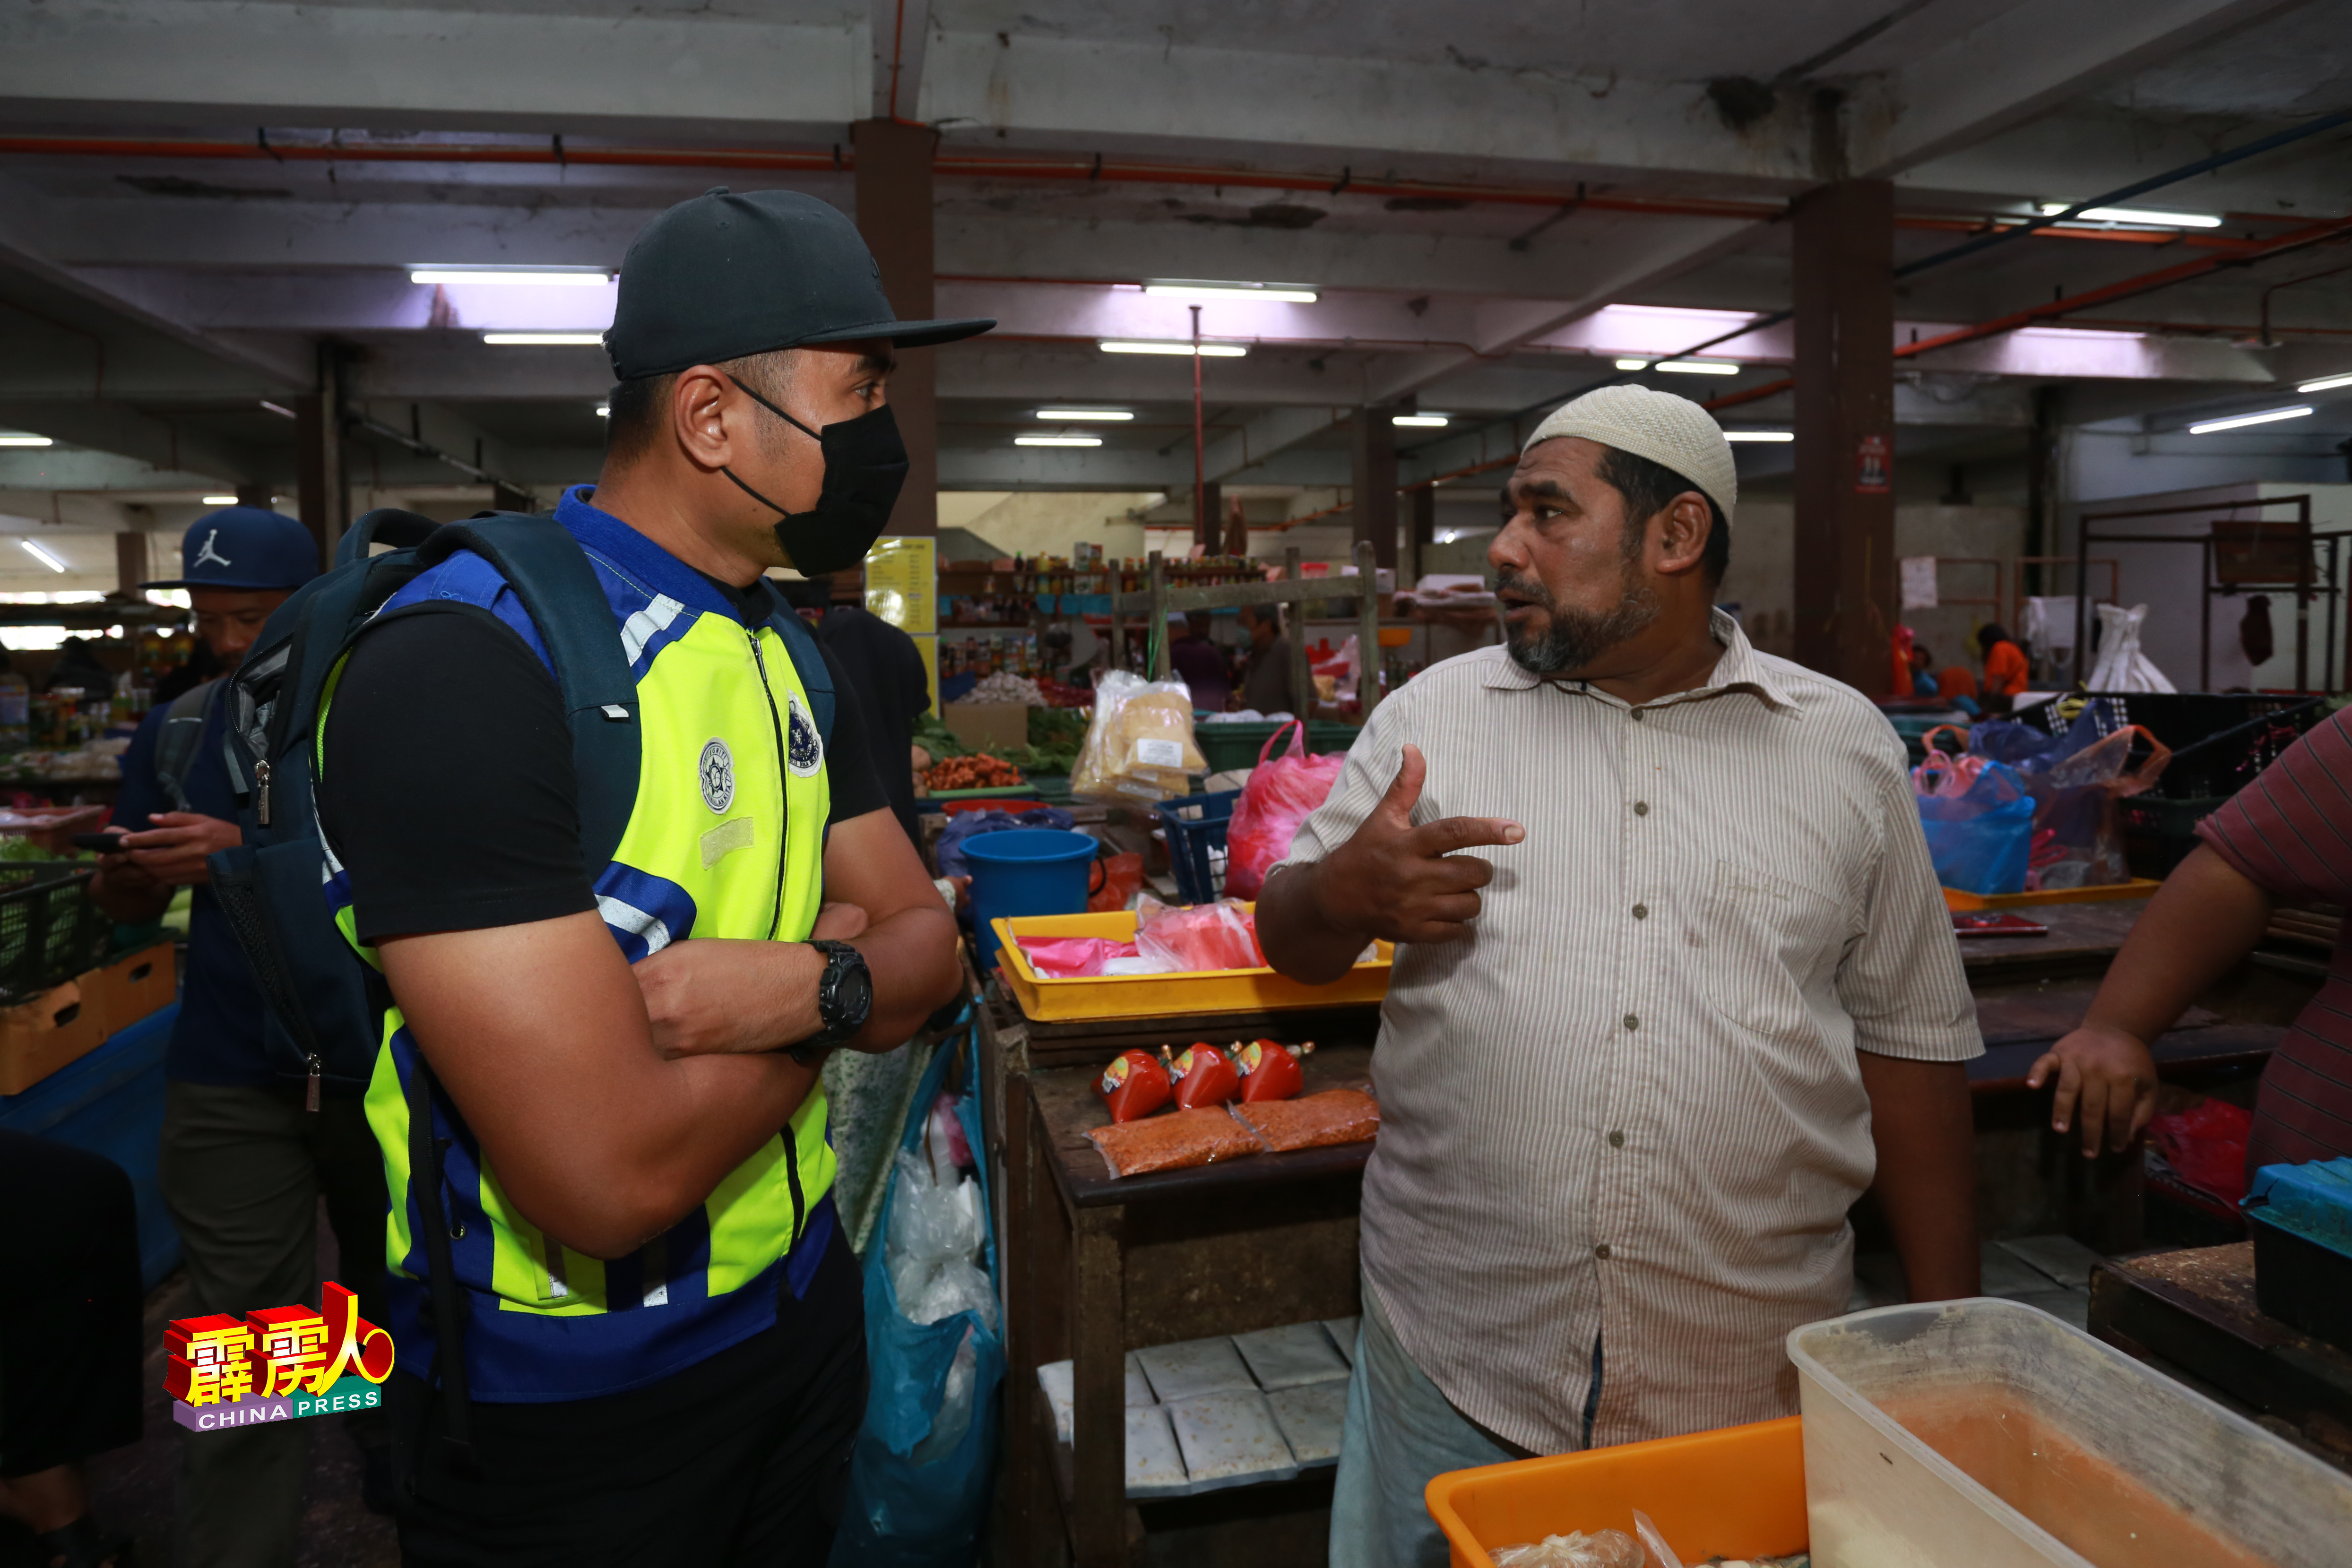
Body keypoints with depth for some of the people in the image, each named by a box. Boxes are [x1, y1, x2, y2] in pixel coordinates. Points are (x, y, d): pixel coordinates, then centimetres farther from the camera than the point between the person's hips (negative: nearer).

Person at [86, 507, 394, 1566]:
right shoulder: (177, 731, 6)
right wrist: (135, 869, -12)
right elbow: (126, 905, 10)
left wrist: (257, 853, -25)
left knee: (391, 1290, 17)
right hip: (230, 1082, 2)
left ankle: (399, 1480, 40)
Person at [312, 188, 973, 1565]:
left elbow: (926, 943, 2)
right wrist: (838, 960, -14)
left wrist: (814, 982, -21)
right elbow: (612, 1175, -31)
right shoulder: (467, 663, -25)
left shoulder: (800, 660, 2)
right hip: (569, 1407, -7)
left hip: (804, 1302, 7)